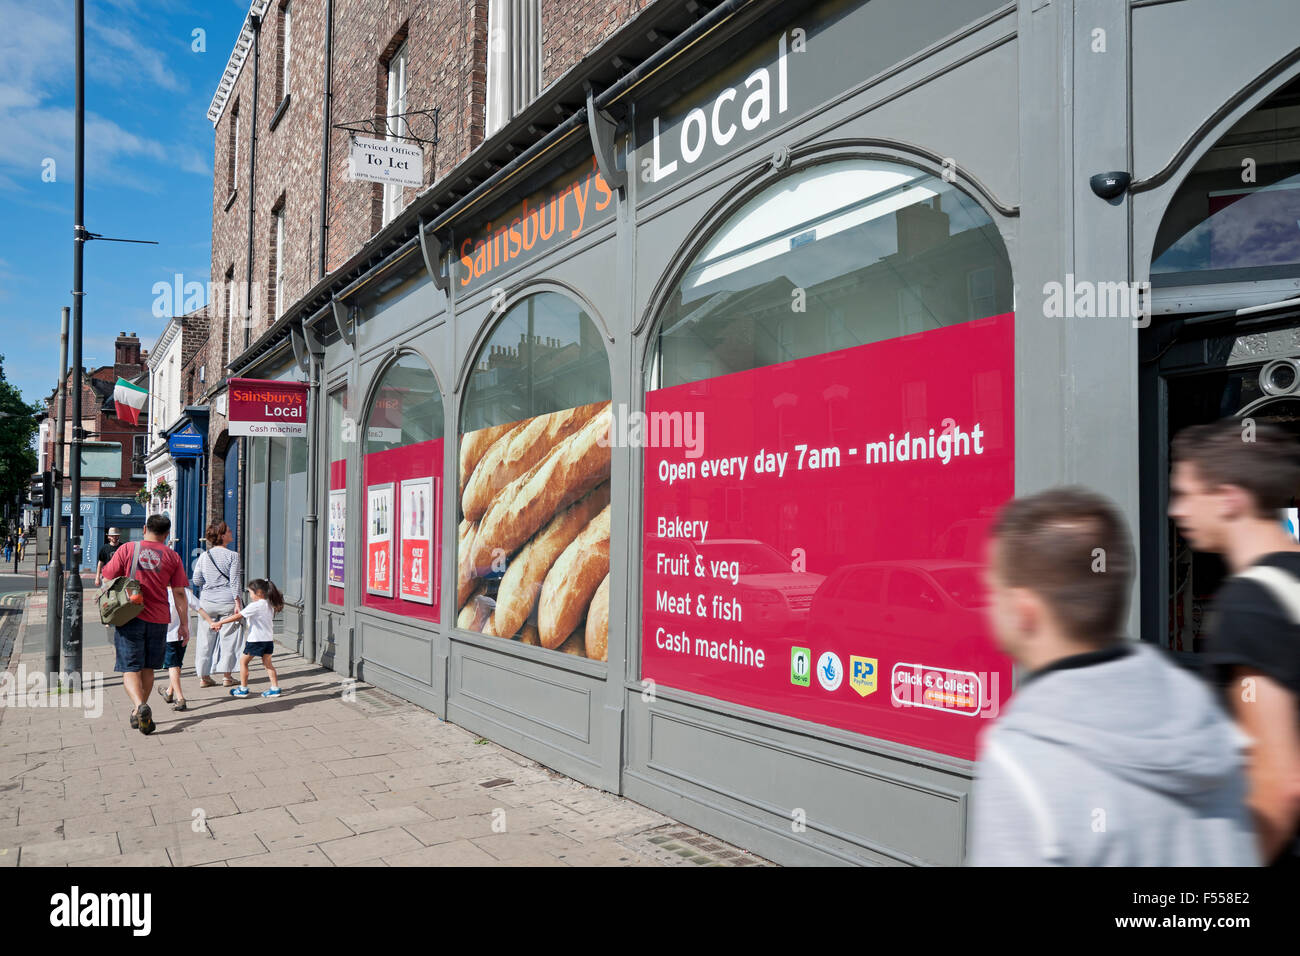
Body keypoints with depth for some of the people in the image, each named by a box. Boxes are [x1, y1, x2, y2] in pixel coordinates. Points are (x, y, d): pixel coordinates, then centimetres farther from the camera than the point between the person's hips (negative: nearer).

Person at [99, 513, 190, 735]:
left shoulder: (127, 549, 0)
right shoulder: (172, 556, 3)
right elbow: (179, 594, 3)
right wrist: (184, 624, 8)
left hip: (130, 617, -2)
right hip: (158, 619, 2)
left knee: (130, 669, -1)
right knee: (147, 668, 17)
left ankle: (140, 706, -24)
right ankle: (139, 713, 25)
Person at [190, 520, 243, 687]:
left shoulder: (203, 556, 4)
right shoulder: (232, 556, -7)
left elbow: (196, 580, 3)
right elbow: (234, 581, -10)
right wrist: (237, 603, -8)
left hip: (207, 601, 4)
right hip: (227, 600, -4)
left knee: (206, 638, 10)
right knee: (228, 638, 5)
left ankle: (204, 677, 14)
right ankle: (227, 676, 8)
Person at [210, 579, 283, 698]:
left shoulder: (255, 605, -14)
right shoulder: (269, 604, 11)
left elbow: (238, 617, -16)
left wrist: (219, 623, -13)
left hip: (256, 639, -7)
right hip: (269, 639, 7)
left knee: (243, 661, 9)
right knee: (267, 663, 14)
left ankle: (243, 689, 13)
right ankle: (275, 688, 10)